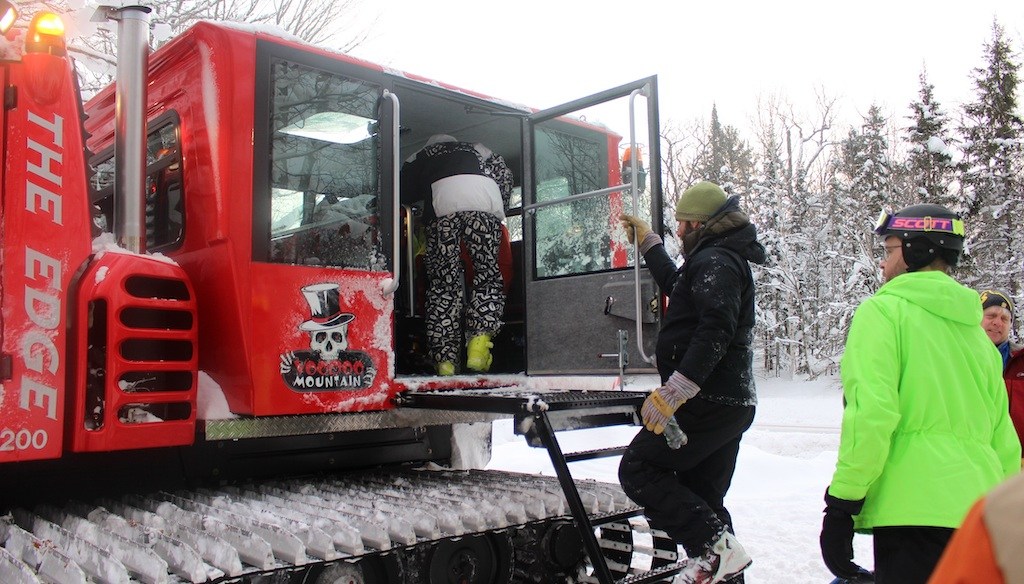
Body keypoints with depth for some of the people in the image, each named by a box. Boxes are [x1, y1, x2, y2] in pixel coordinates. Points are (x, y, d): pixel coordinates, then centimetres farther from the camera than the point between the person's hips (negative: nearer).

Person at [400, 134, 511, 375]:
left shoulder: (422, 156, 37)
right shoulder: (476, 149, 41)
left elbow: (404, 192, 25)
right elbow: (505, 175, 29)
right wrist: (499, 207, 40)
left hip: (443, 204, -1)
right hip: (484, 200, 1)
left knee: (442, 283, 0)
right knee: (487, 274, 6)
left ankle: (445, 359, -6)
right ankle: (480, 339, -16)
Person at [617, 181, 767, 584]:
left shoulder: (715, 260, -11)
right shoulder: (726, 259, 22)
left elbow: (715, 330, -26)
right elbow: (676, 285, 40)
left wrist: (675, 391, -30)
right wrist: (646, 242, 44)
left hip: (707, 401, -11)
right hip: (732, 403, 11)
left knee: (638, 470, -7)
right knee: (701, 495, 15)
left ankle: (716, 548, -12)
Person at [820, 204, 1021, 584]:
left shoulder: (883, 311, -4)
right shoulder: (976, 331, 17)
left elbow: (870, 412, -15)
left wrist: (841, 503, -12)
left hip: (915, 511, -7)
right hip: (980, 517, 7)